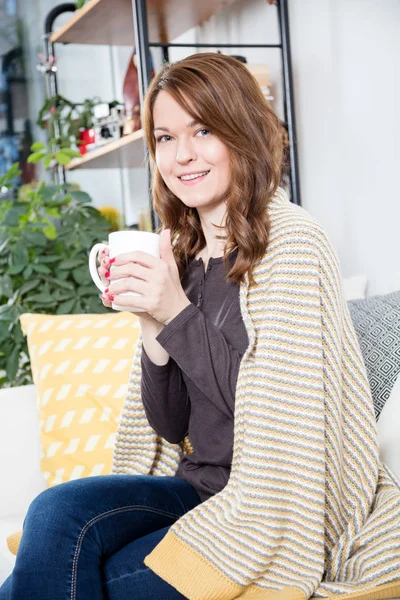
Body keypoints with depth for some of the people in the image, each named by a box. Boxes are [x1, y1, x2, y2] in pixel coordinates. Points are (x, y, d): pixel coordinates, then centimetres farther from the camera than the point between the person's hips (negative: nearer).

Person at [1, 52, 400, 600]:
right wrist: (152, 325, -11)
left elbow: (279, 413, -17)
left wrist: (180, 315, -21)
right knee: (57, 513, -20)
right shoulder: (178, 254, 7)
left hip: (283, 510, -5)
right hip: (202, 489, 5)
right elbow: (172, 426, 6)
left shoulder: (291, 240, -12)